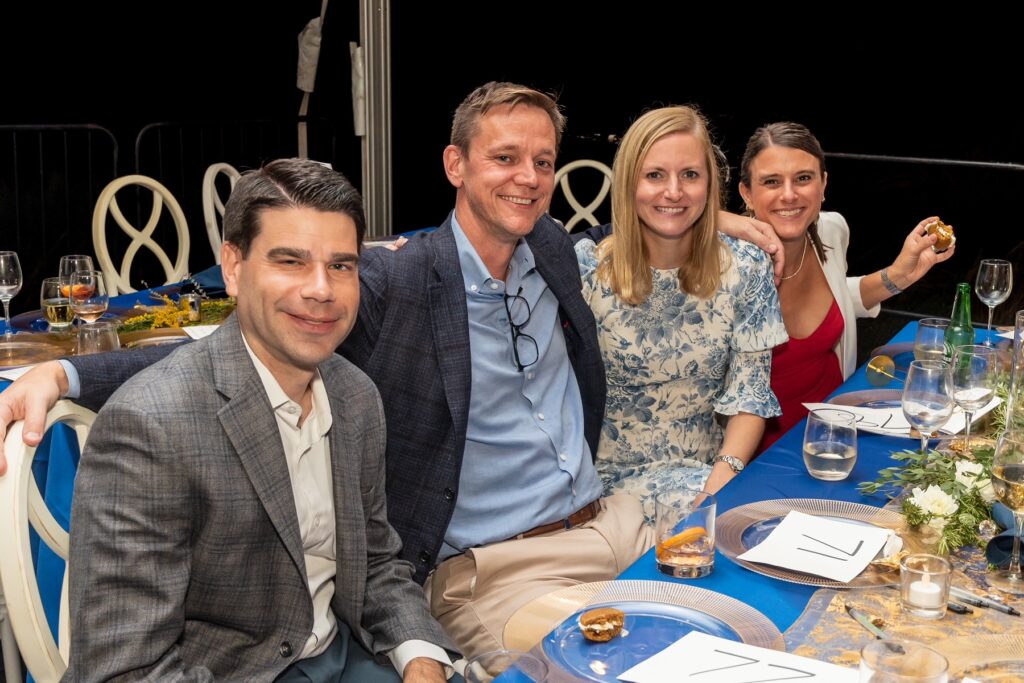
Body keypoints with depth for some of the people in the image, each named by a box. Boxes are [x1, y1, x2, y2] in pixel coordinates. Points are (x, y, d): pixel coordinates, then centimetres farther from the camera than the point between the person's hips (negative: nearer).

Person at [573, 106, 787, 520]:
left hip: (709, 469, 3)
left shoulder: (746, 268, -1)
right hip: (611, 478, -3)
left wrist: (724, 474, -17)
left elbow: (750, 392, -1)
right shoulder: (585, 267, -7)